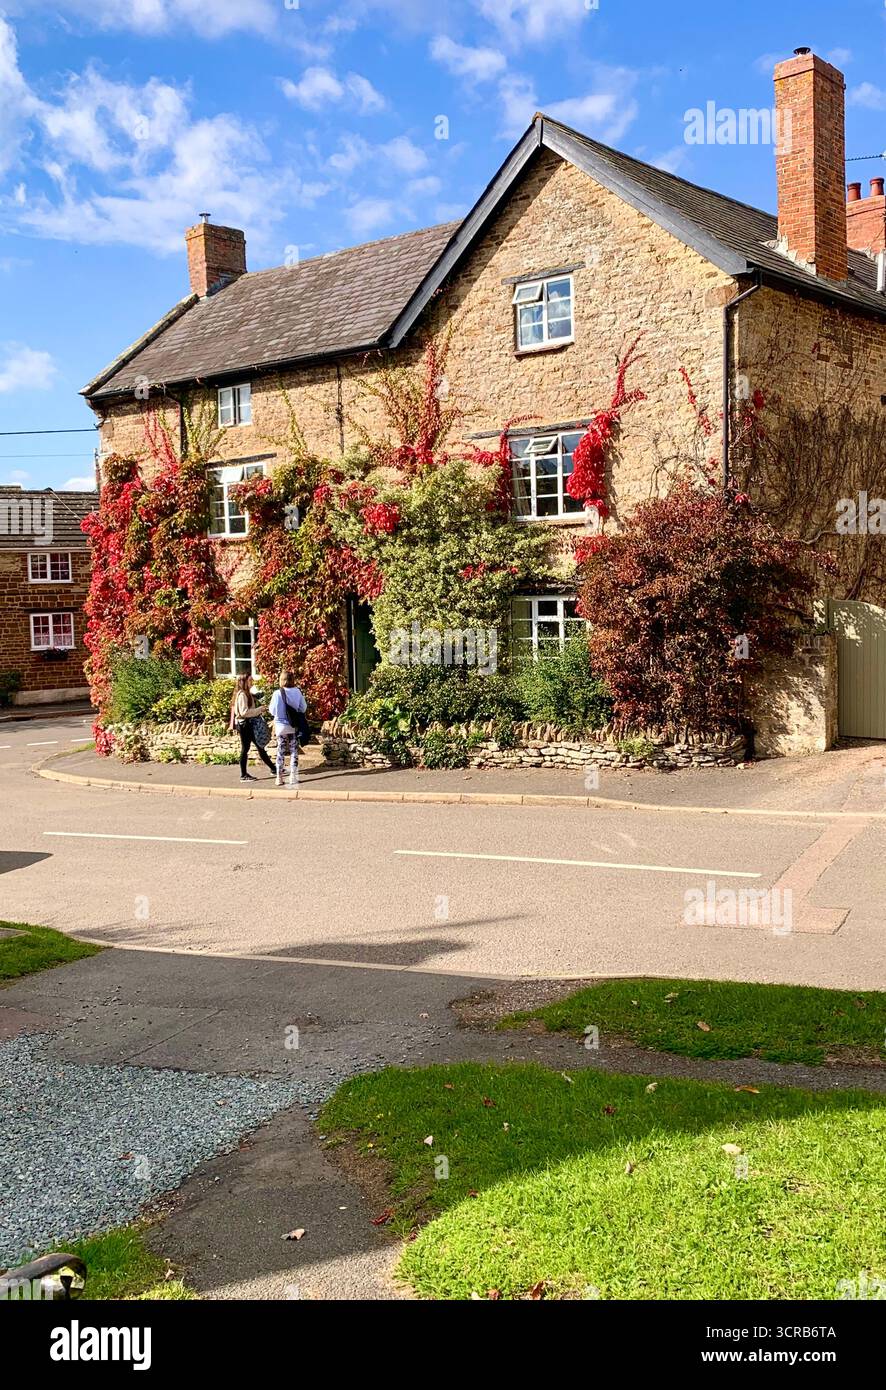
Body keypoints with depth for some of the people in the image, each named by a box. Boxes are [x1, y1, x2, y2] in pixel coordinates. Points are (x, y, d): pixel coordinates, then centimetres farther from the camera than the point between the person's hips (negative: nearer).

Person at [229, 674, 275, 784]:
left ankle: (273, 768, 18)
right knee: (245, 749, -1)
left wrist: (260, 711, 4)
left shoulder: (247, 693, 14)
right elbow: (244, 712, -22)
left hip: (249, 724, 10)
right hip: (244, 724, -10)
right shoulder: (242, 695, -16)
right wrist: (259, 710, -16)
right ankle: (243, 775, 7)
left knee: (260, 746, 12)